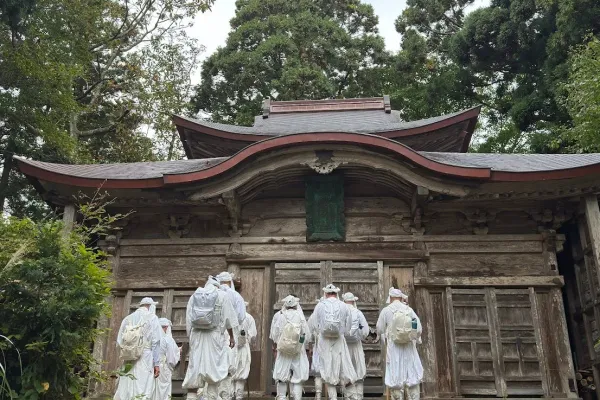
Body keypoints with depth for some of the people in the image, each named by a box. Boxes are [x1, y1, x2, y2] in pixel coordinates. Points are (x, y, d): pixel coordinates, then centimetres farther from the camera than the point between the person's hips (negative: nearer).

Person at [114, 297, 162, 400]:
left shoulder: (127, 318, 15)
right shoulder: (152, 317, 2)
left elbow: (119, 341, 8)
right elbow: (155, 342, -4)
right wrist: (156, 363, -4)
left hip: (127, 361, 4)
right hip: (144, 359, -4)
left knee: (124, 391, 5)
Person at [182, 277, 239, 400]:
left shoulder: (194, 296, 12)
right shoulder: (222, 295, 4)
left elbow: (188, 321, 11)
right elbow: (228, 319, 3)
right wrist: (231, 336, 11)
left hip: (196, 336, 3)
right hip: (214, 335, -3)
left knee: (194, 371, 5)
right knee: (214, 371, 4)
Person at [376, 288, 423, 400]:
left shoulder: (386, 311, -5)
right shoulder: (409, 310, -1)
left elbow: (380, 330, 1)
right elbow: (419, 329, -2)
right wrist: (414, 340, 17)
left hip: (394, 348, -1)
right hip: (409, 347, 2)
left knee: (396, 377, 4)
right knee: (412, 375, 9)